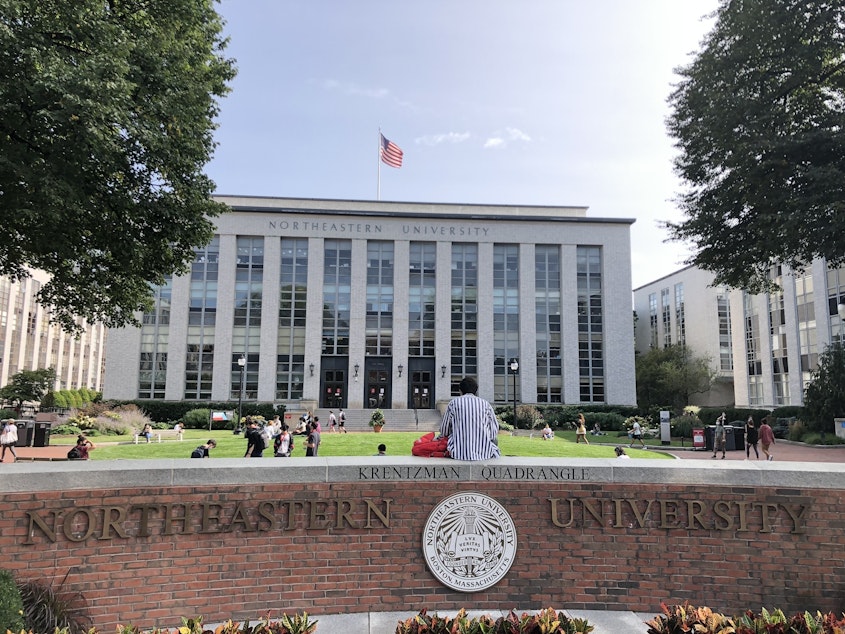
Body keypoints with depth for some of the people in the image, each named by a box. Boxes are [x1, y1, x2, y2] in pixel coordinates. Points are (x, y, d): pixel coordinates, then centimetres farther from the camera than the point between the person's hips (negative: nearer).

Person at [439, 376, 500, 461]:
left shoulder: (454, 403, 3)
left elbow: (444, 431, 7)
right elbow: (494, 431, 5)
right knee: (495, 440, 31)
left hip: (460, 454, 1)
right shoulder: (485, 404, 5)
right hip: (484, 454, -1)